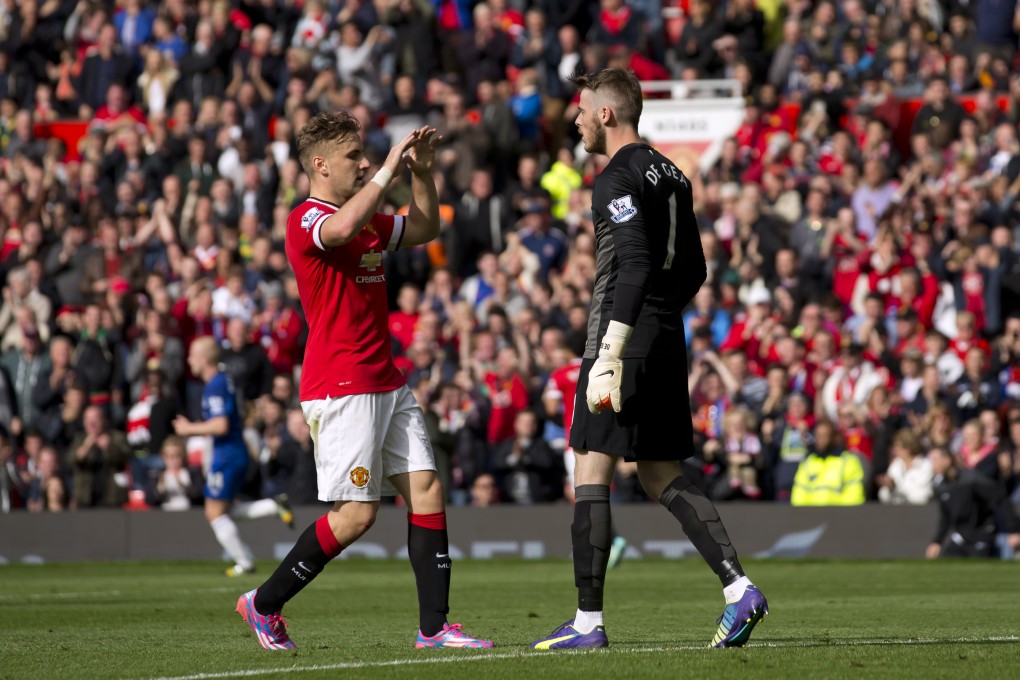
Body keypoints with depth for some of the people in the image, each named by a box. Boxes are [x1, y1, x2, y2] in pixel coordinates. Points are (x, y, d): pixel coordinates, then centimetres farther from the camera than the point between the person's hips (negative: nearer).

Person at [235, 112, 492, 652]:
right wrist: (388, 169, -26)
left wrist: (422, 172, 12)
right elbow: (342, 228, -34)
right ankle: (264, 604, 6)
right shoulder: (306, 219, -11)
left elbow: (425, 229, 28)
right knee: (356, 513, -9)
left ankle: (433, 626, 1)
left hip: (385, 381, 9)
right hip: (340, 387, -9)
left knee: (426, 489, 0)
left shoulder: (368, 218, 17)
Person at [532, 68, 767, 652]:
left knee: (591, 473, -2)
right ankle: (739, 587, -2)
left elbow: (634, 268, -22)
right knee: (663, 476, 12)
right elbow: (693, 270, 20)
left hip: (626, 340, -9)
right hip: (668, 341, 9)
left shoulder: (618, 180, -12)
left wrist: (608, 357, -24)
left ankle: (589, 621, -1)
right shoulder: (671, 176, 15)